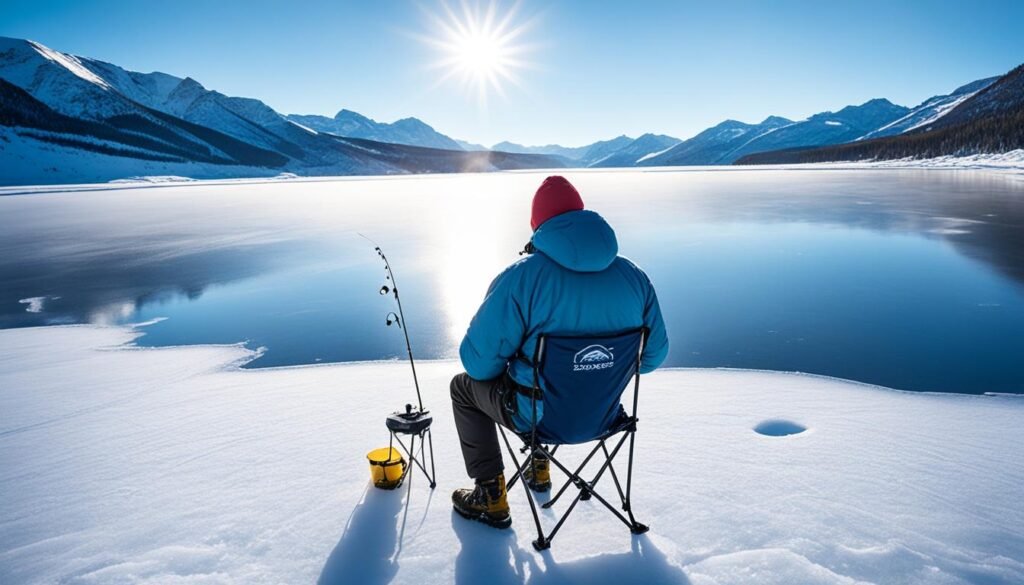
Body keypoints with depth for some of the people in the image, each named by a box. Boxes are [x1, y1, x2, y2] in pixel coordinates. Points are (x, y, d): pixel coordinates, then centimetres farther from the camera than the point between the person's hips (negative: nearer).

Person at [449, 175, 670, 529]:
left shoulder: (520, 278, -21)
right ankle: (539, 470, 45)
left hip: (539, 416, -5)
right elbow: (653, 355, 2)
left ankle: (491, 498, 22)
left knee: (464, 384, 23)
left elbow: (479, 360, -16)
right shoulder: (635, 276, -8)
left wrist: (505, 367, 7)